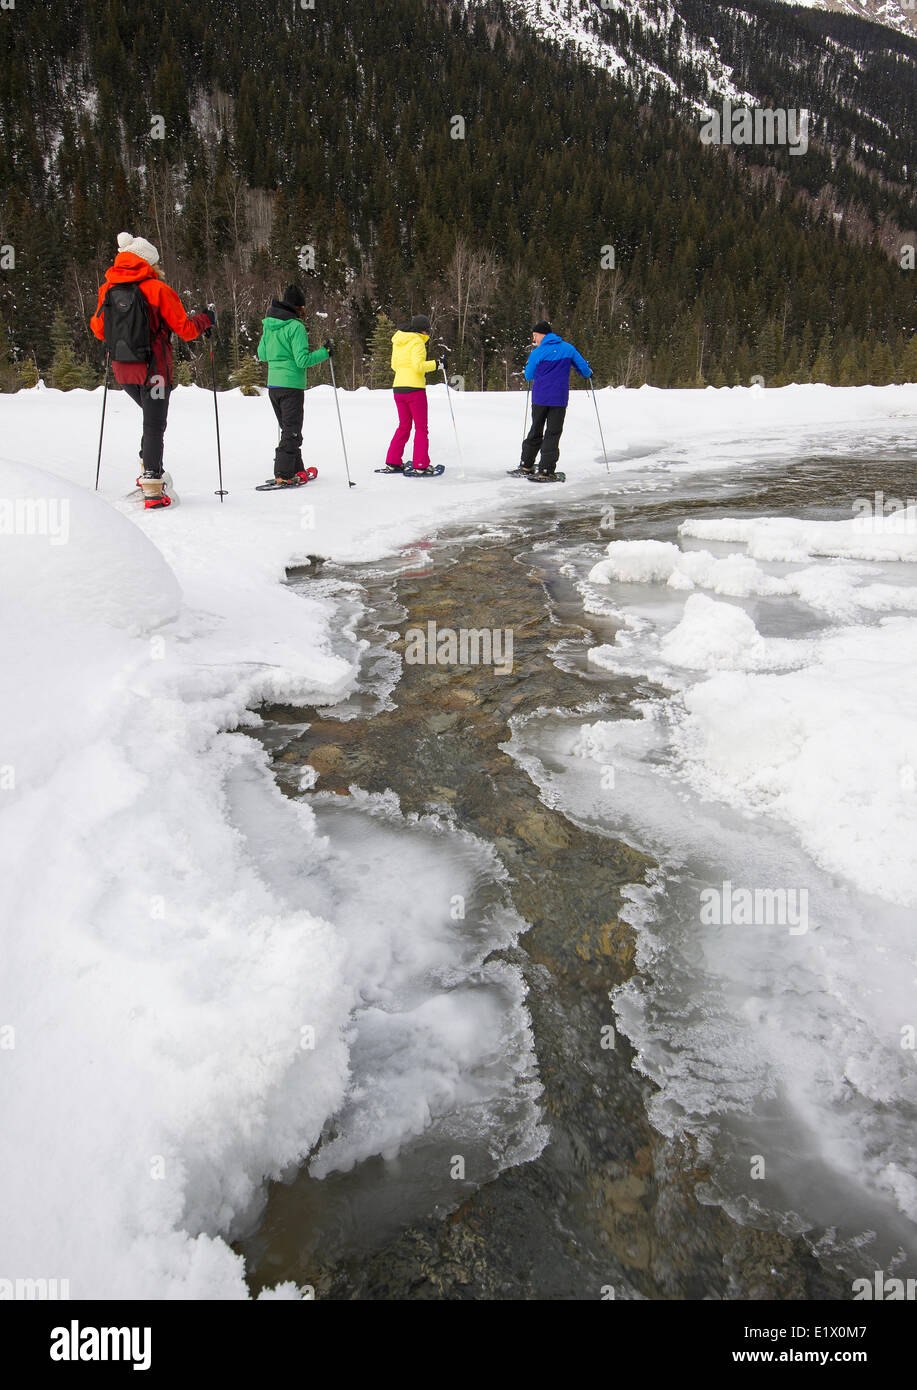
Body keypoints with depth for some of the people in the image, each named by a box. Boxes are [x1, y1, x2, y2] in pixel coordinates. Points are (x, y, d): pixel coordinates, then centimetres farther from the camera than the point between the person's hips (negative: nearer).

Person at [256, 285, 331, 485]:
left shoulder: (268, 325, 10)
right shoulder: (295, 326, -13)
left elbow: (262, 355, 17)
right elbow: (303, 360, -17)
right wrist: (325, 352, -6)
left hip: (273, 384, 7)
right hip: (291, 385, -7)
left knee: (289, 429, 18)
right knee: (292, 432, -1)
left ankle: (297, 470, 24)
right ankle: (283, 474, -6)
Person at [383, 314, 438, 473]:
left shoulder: (398, 342, 13)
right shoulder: (417, 342, -10)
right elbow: (418, 365, -19)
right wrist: (435, 364, -10)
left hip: (398, 387, 7)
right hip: (415, 388, -7)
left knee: (404, 426, 16)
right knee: (421, 428, 2)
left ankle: (393, 461, 12)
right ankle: (420, 465, -2)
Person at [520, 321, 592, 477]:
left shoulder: (537, 352, -4)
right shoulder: (568, 348, 2)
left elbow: (529, 376, 5)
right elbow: (584, 369, 7)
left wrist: (528, 363, 21)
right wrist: (588, 372, 30)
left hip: (540, 398, 0)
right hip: (559, 399, 0)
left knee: (536, 431, 15)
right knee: (553, 434, 2)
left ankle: (526, 464, 19)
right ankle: (546, 470, -4)